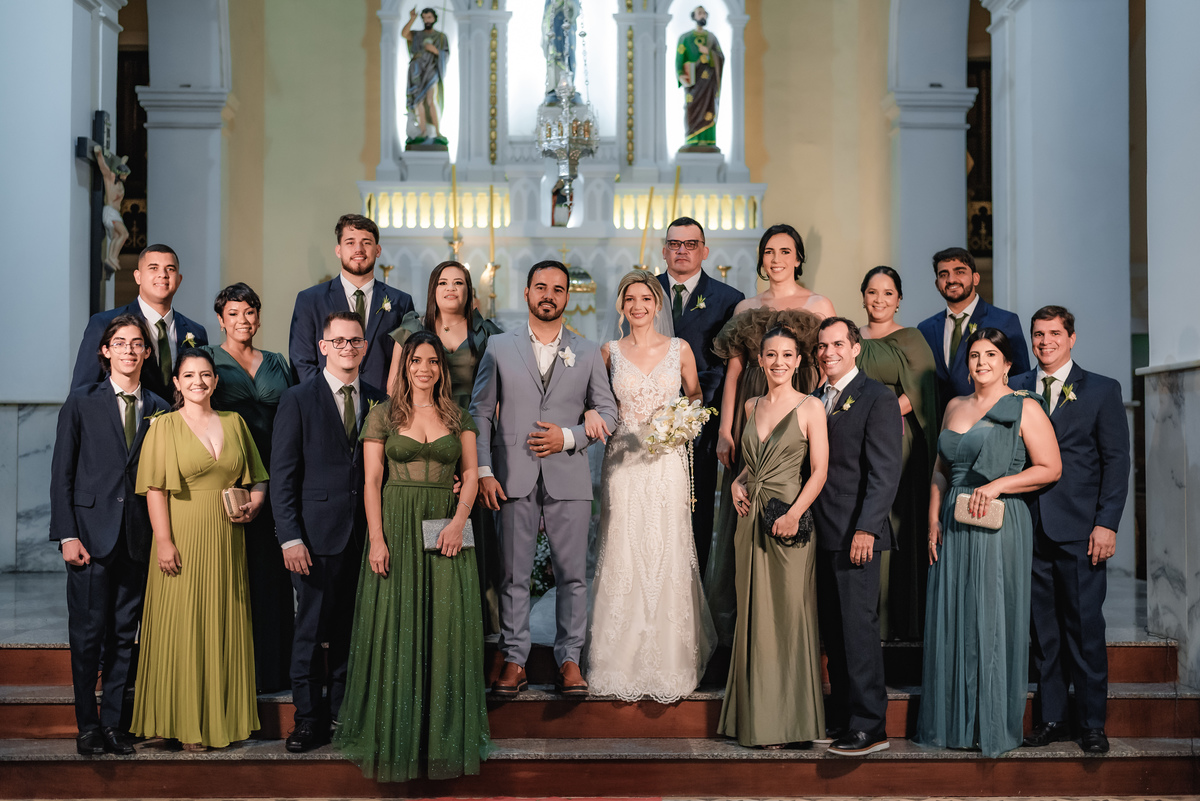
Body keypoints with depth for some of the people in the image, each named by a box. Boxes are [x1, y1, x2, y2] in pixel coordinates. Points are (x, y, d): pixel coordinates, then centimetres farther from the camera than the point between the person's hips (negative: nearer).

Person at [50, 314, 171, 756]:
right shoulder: (81, 403, 4)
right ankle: (88, 726, 11)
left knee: (125, 633, 6)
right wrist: (67, 535, -8)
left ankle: (114, 724, 15)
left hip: (138, 537, 2)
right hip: (92, 533, -2)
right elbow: (62, 474, 1)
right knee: (88, 632, -1)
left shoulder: (160, 410, 9)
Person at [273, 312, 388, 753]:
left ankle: (343, 714, 21)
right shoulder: (297, 400, 1)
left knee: (352, 630, 9)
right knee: (311, 630, 3)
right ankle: (308, 718, 15)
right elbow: (283, 475, -2)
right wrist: (289, 536, -10)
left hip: (365, 534, 3)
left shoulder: (379, 401, 10)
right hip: (318, 534, -3)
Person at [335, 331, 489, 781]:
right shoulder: (383, 416, 4)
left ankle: (445, 738, 12)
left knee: (446, 629, 1)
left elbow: (471, 474, 7)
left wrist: (459, 521, -9)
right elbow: (372, 482, -1)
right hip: (396, 528, -2)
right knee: (396, 629, 0)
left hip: (445, 529, 2)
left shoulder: (458, 417, 10)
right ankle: (395, 740, 11)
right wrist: (376, 539, -10)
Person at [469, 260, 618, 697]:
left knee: (572, 574, 3)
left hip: (568, 477, 1)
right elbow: (480, 412, 6)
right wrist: (483, 470, -3)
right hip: (514, 478, 0)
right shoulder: (499, 347, 8)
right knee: (514, 574, 4)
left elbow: (607, 412, 8)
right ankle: (514, 661, 13)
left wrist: (568, 436, -8)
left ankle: (569, 659, 13)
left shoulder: (587, 353, 9)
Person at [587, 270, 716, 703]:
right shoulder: (610, 351, 5)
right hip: (623, 463, 0)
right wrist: (596, 419, -3)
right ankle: (625, 663, 11)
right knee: (623, 556, 0)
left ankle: (669, 664, 13)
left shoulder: (680, 349, 4)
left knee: (667, 555, 0)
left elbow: (694, 395, 16)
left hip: (667, 462, 0)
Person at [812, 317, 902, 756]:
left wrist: (866, 529, -19)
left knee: (858, 631, -4)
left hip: (854, 535, -7)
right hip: (821, 535, 7)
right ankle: (841, 718, 18)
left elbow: (885, 472, -12)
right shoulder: (816, 400, 17)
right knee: (833, 633, 10)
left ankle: (869, 727, 2)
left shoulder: (877, 398, -6)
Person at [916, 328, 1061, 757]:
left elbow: (1050, 469, -7)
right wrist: (933, 520, 7)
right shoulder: (955, 406, 15)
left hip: (999, 525, -5)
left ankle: (995, 727, 9)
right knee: (951, 620, 6)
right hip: (953, 527, 6)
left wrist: (997, 485, -16)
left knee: (993, 621, -1)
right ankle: (953, 721, 16)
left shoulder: (1024, 408, -2)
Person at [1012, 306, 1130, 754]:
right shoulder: (1015, 390, 10)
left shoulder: (1102, 390, 4)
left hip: (1079, 528, -2)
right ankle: (1051, 718, 17)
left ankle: (1092, 722, 11)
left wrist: (1106, 523, -8)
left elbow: (1116, 460, 0)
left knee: (1085, 627, 0)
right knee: (1043, 628, 7)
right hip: (1030, 527, 3)